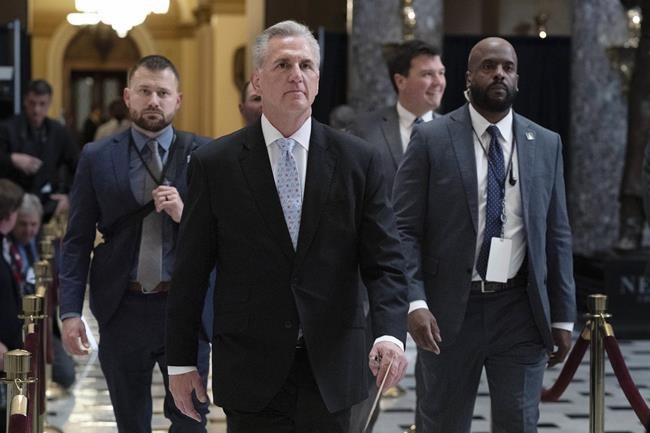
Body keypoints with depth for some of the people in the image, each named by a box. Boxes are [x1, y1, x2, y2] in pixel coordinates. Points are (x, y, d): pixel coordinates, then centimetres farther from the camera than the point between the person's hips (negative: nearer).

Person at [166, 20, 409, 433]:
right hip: (251, 370, -1)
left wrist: (390, 334, -17)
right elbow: (190, 272, 3)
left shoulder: (358, 160, 2)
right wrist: (181, 361, 2)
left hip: (332, 369, 1)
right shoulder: (215, 163, 0)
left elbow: (384, 262, -1)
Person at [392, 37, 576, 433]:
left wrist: (563, 316, 6)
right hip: (449, 309, -2)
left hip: (522, 311, 2)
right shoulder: (431, 140, -1)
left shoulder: (546, 145, 8)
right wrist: (415, 303, -16)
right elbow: (404, 229, -5)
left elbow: (557, 235, 9)